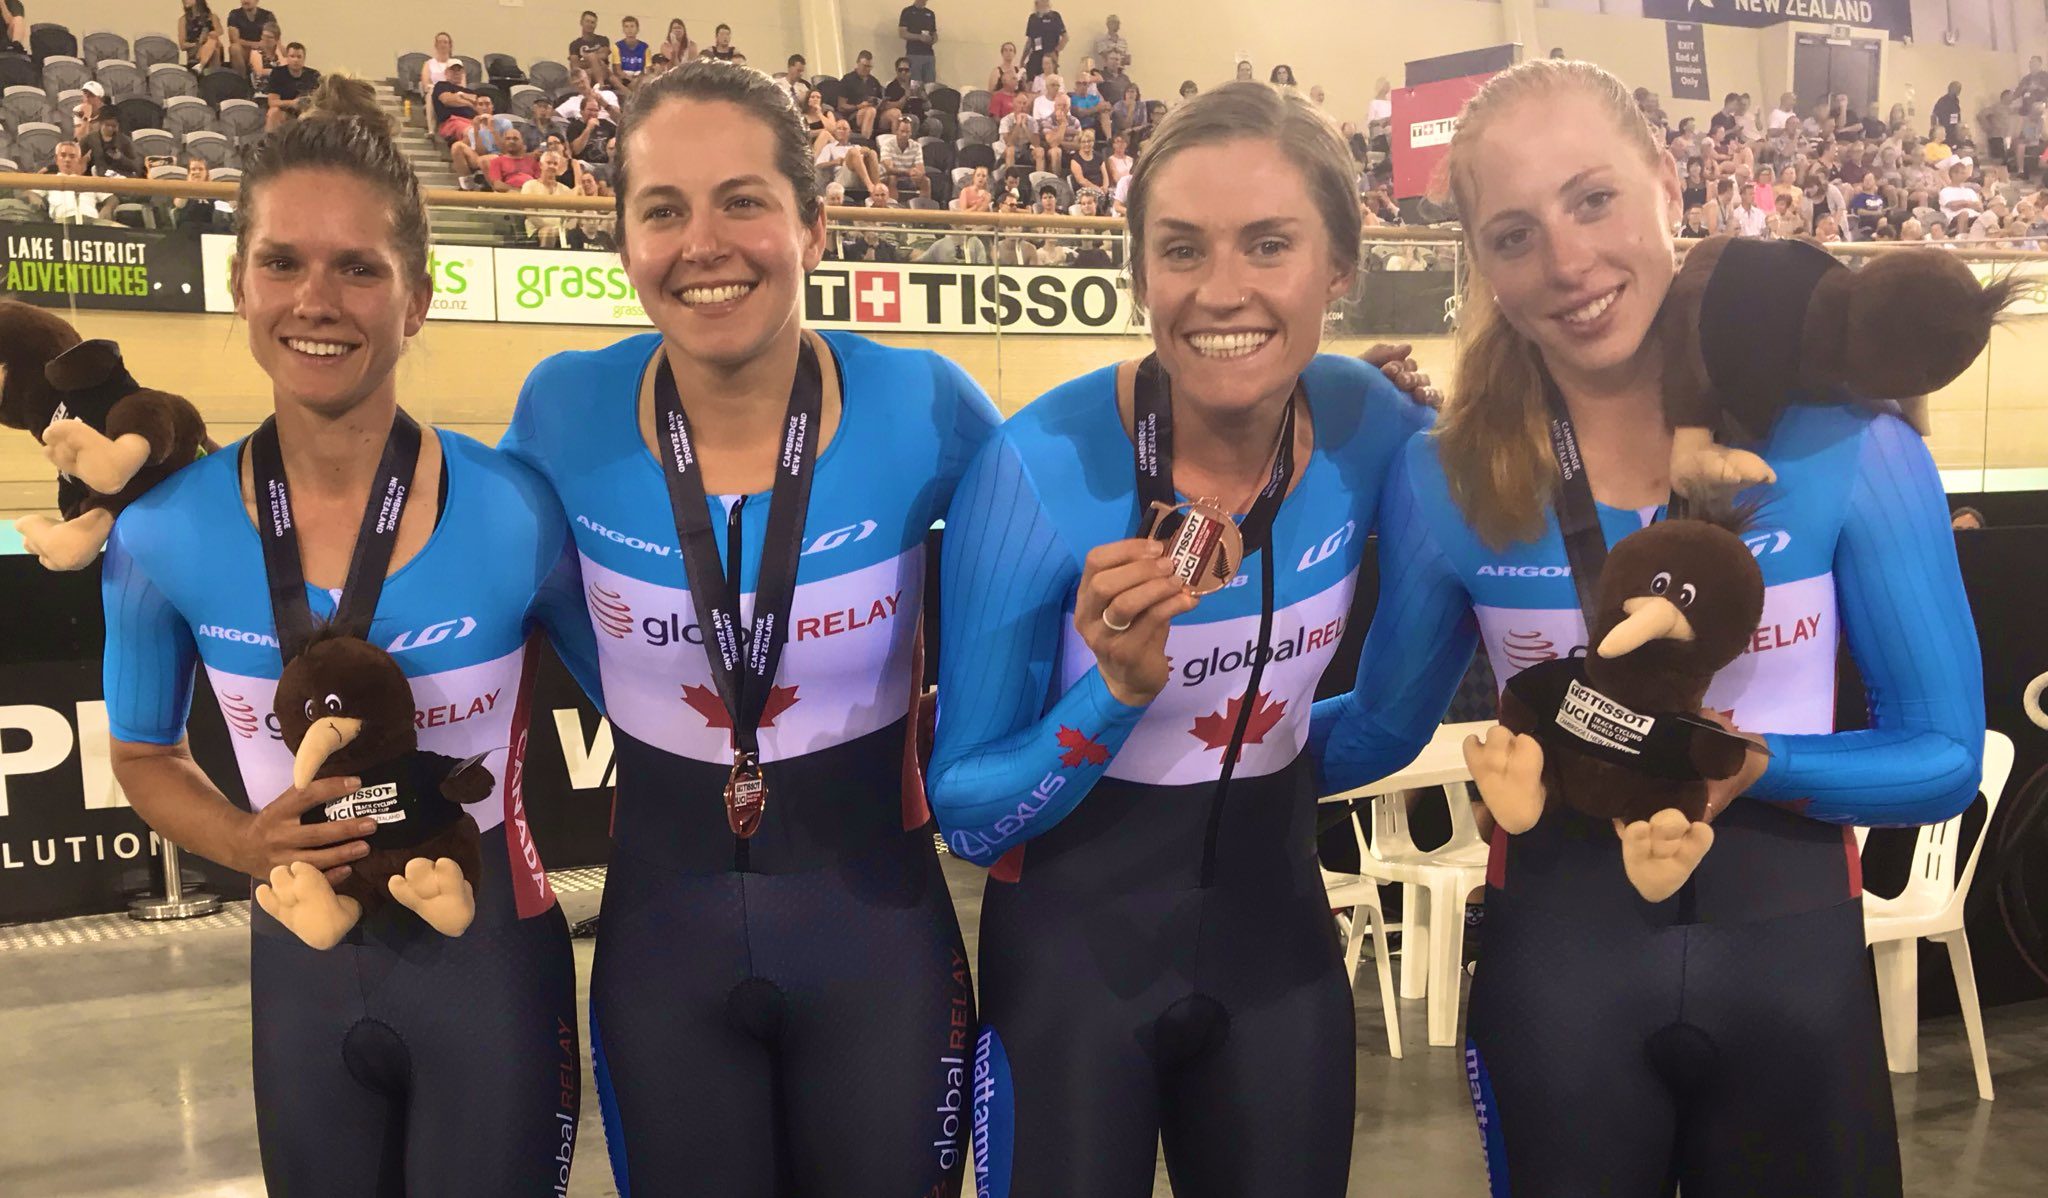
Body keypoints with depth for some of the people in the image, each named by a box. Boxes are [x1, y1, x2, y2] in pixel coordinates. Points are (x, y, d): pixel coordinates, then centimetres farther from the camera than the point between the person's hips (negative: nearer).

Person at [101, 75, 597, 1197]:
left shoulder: (515, 514, -16)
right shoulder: (160, 536, -9)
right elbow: (144, 756, 6)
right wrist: (246, 843, -12)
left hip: (492, 963, -2)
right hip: (302, 973, 2)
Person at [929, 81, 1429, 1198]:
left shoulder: (1367, 423, -11)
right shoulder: (1039, 468, -23)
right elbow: (965, 811, -15)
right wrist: (1118, 692, -30)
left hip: (1279, 934, 4)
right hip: (1072, 951, -3)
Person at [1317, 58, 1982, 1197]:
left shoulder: (1848, 440, -10)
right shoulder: (1446, 479, -7)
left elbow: (1947, 754, -5)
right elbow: (1378, 732, 7)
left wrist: (1752, 765, -21)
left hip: (1790, 944, 1)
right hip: (1556, 951, 0)